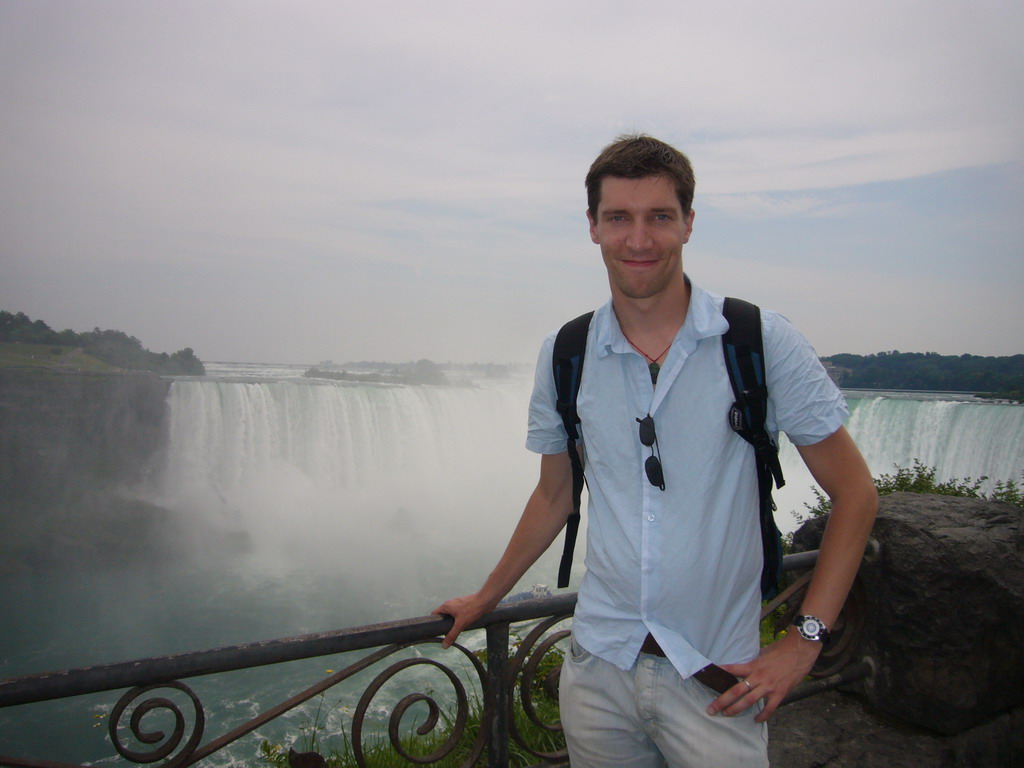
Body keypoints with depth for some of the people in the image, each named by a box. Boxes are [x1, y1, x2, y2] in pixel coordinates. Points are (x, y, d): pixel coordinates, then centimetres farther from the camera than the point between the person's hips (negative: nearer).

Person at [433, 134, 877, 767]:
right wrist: (486, 597, 19)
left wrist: (804, 639, -9)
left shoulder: (760, 341, -11)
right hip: (597, 666, 3)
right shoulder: (564, 355, -2)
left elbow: (854, 491, -4)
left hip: (716, 679, -2)